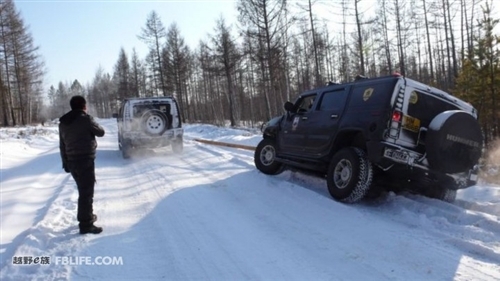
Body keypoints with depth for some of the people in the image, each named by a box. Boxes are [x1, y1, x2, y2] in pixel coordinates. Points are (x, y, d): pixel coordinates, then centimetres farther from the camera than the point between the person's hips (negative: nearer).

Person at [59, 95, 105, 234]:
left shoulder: (63, 123, 11)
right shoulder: (86, 119, -13)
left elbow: (62, 145, 14)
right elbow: (101, 132, -1)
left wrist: (65, 163, 20)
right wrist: (92, 124, 17)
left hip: (72, 161, 8)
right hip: (85, 161, -8)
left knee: (83, 191, 22)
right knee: (87, 193, -3)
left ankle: (85, 217, 33)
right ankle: (86, 224, 0)